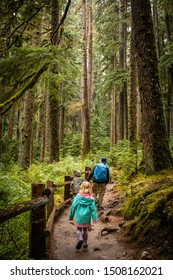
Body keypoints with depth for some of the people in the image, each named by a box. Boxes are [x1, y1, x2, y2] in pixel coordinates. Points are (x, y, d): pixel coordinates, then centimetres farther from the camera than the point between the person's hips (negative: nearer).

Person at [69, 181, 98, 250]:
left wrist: (71, 216, 5)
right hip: (87, 217, 1)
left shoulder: (78, 196, -9)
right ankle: (85, 243, 24)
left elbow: (73, 206, -5)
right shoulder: (91, 198, -7)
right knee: (85, 230, 19)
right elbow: (93, 209, -8)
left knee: (79, 229, 12)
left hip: (79, 216, -1)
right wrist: (95, 218, -6)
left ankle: (80, 239, -13)